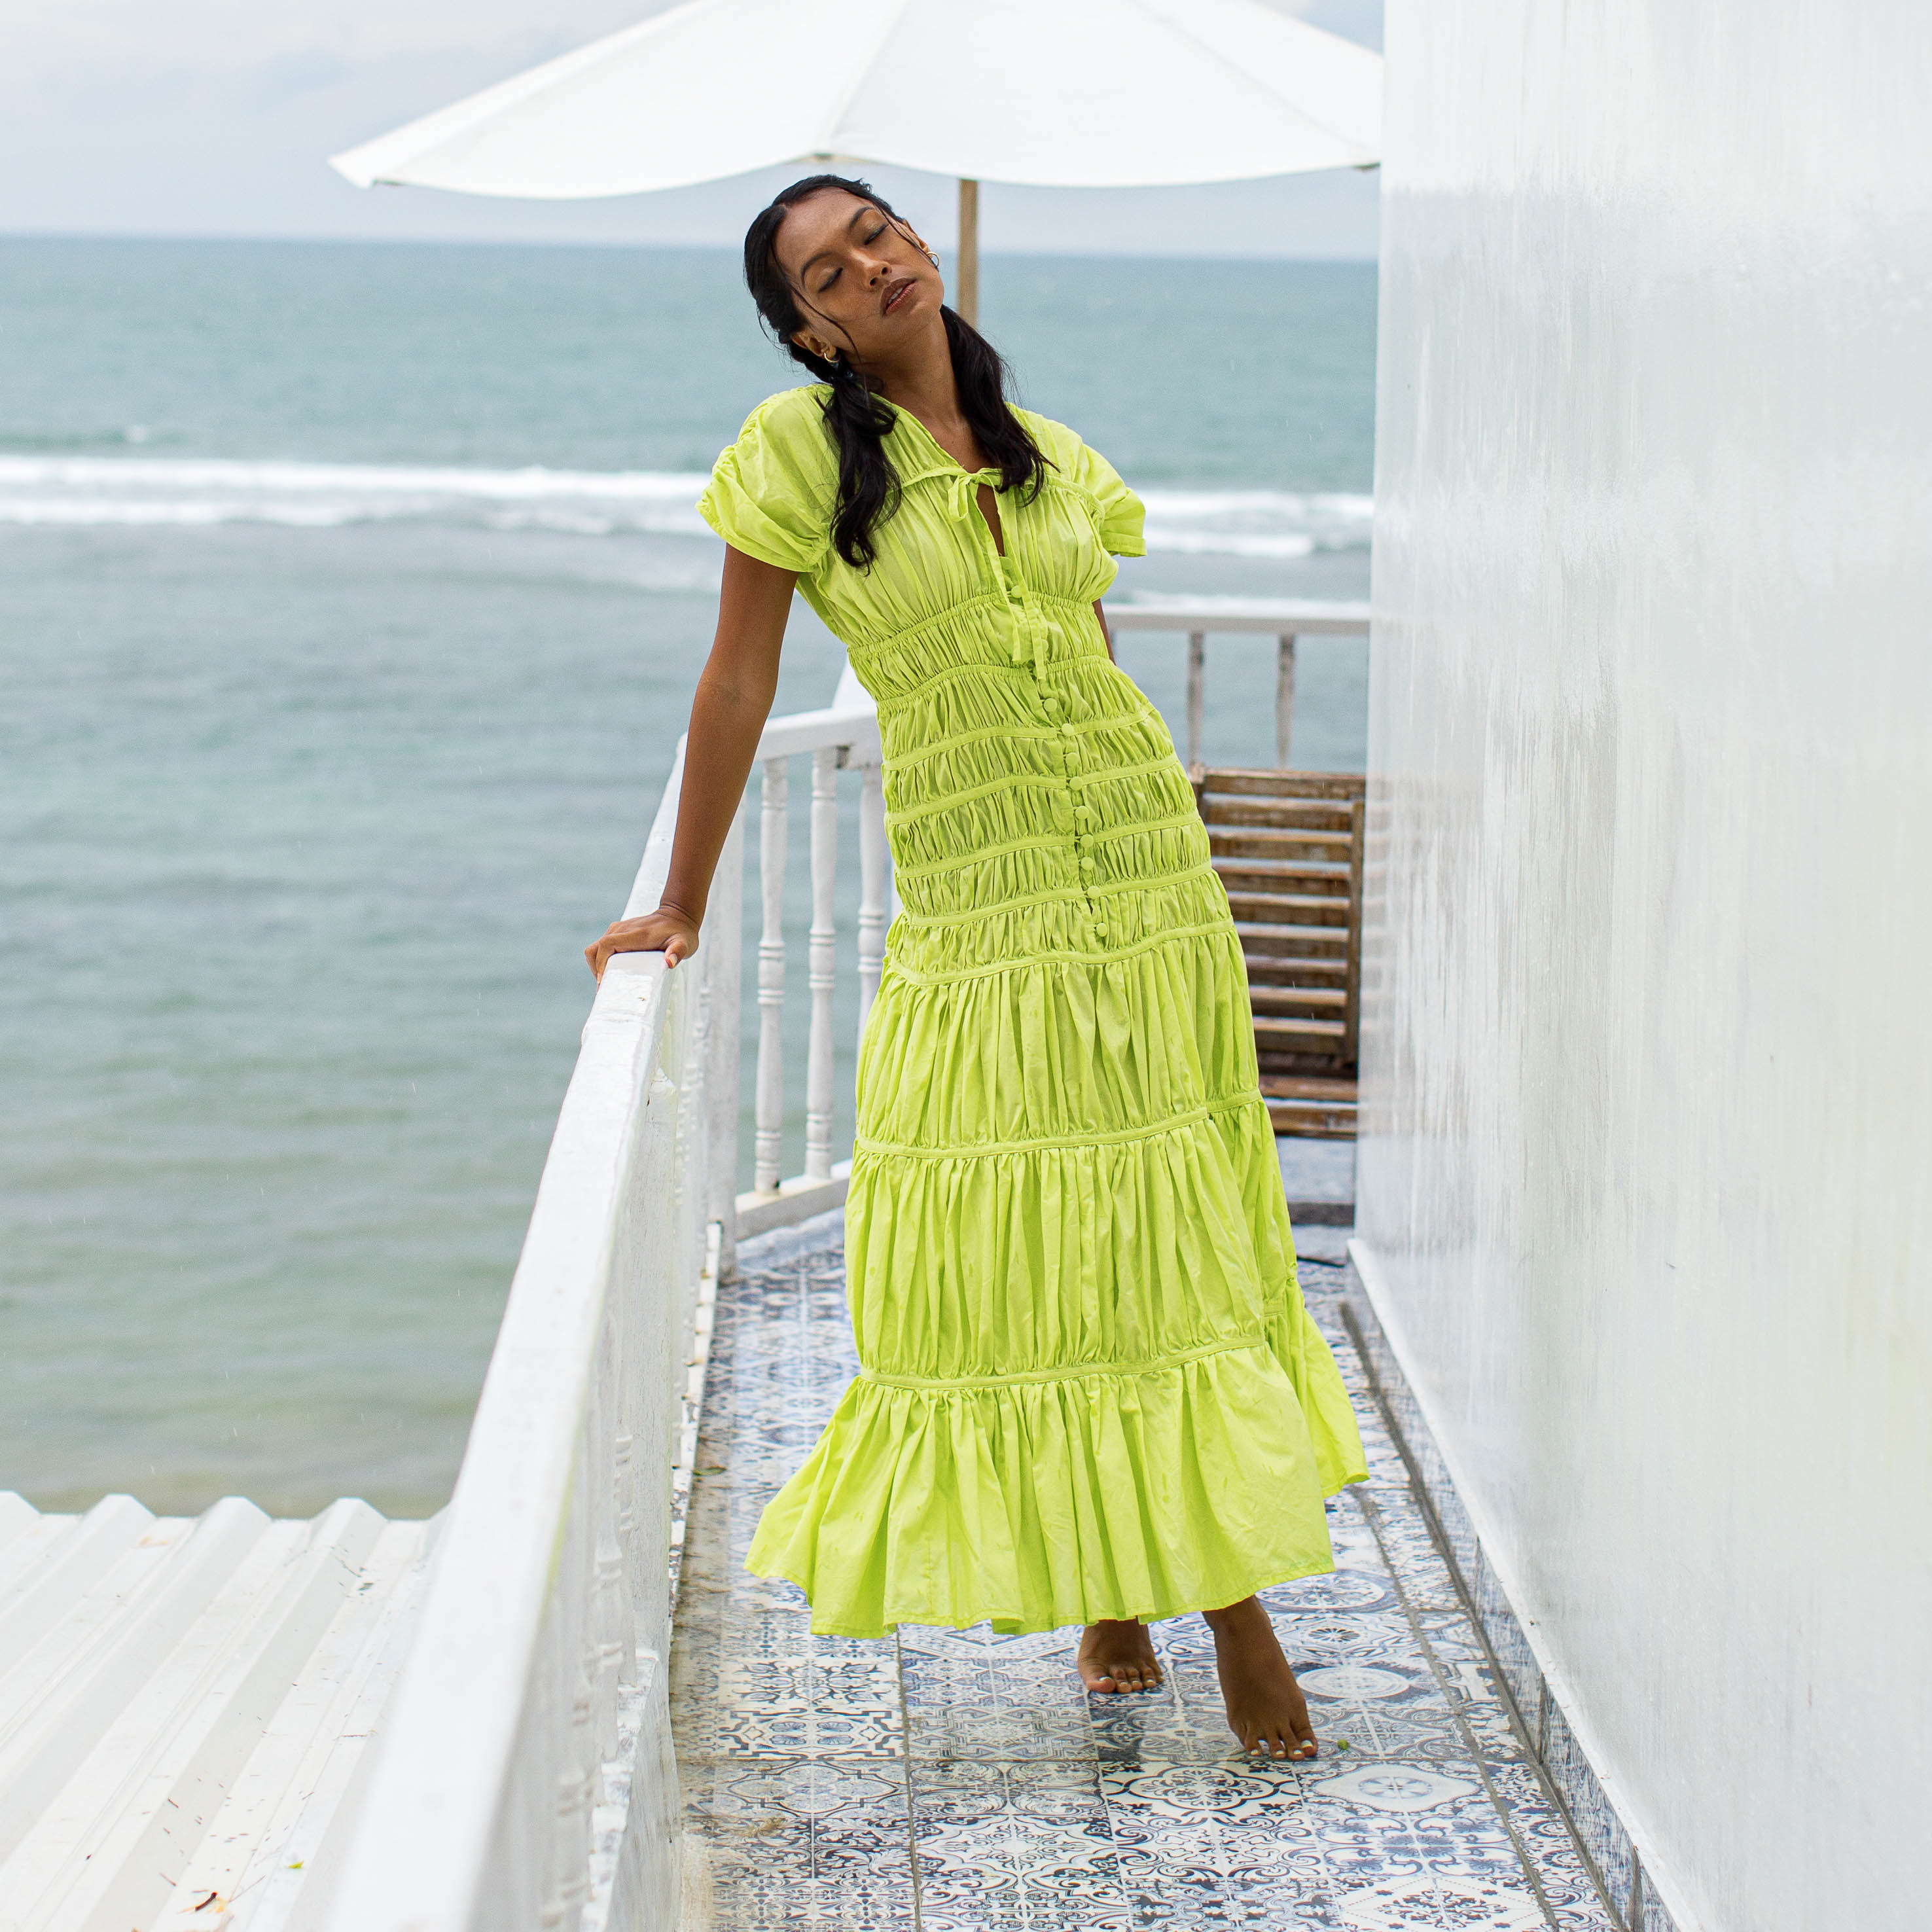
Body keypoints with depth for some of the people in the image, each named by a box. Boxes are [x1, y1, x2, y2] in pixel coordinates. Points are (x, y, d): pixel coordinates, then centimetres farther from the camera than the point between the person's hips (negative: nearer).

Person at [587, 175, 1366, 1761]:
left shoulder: (1055, 460, 10)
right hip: (979, 907, -3)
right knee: (1015, 1256, -1)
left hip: (1149, 878, 3)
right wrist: (683, 904, 1)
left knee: (1176, 1234, 4)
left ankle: (1231, 1593, 12)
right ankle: (1111, 1589, 14)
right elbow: (741, 681, -1)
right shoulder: (802, 448, -3)